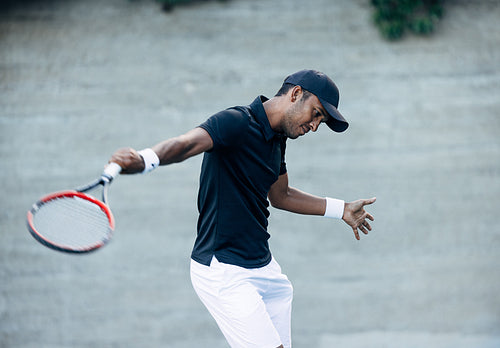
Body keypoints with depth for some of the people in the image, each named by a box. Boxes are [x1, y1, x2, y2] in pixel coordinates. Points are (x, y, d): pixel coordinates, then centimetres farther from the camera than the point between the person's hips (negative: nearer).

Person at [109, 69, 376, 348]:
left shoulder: (277, 139, 13)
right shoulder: (236, 123, -16)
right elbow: (187, 143, -36)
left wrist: (341, 209, 36)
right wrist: (145, 160, -57)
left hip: (264, 268, 10)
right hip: (223, 272, -10)